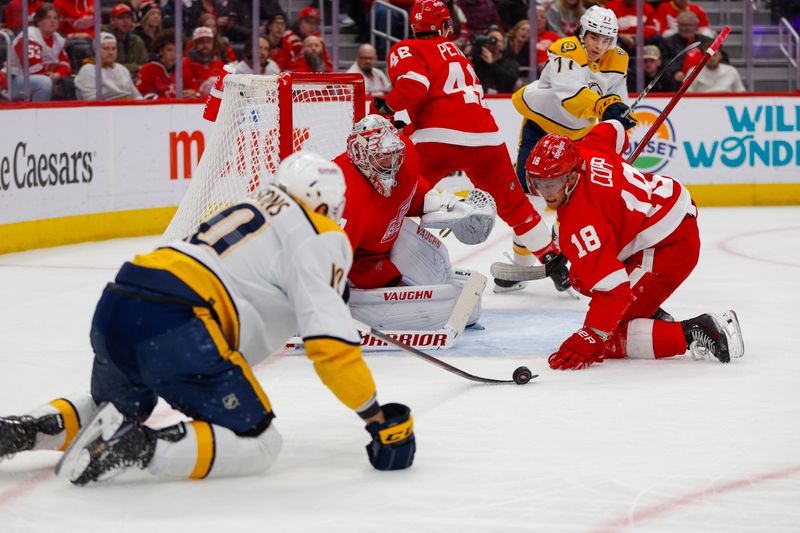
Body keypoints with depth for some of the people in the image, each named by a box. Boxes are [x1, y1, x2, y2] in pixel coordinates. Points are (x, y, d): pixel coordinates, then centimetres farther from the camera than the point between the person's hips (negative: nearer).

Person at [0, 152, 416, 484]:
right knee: (256, 444, -2)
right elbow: (330, 340, -5)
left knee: (113, 410, 35)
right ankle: (135, 446, -20)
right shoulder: (321, 238, 4)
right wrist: (379, 420, 0)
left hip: (113, 307, 9)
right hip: (174, 327, -8)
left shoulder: (251, 210, 29)